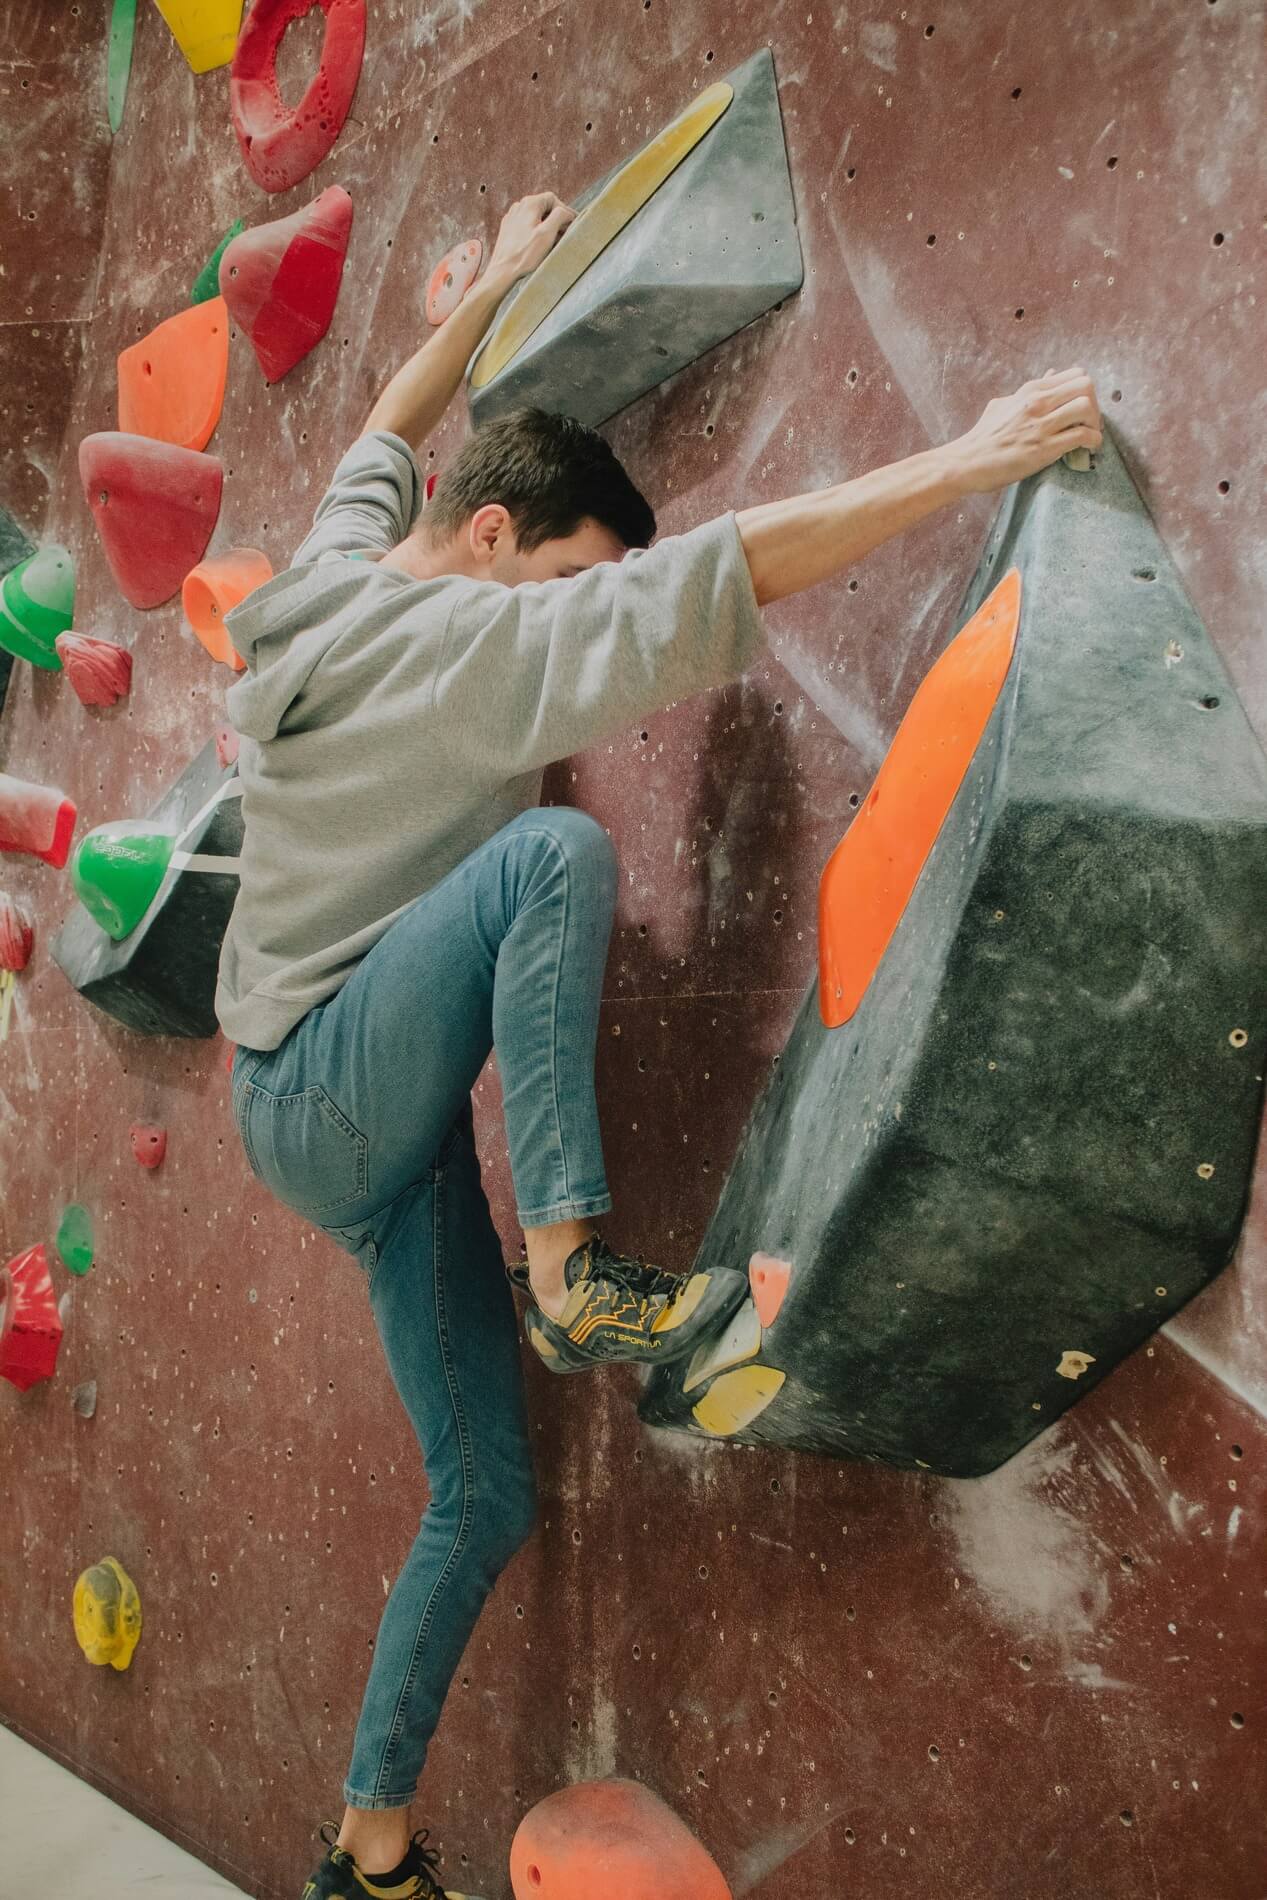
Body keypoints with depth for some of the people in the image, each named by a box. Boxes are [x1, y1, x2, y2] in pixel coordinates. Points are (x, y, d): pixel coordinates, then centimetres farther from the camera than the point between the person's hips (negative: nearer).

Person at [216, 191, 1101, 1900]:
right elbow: (747, 557, -25)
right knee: (556, 847, -29)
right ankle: (572, 1267, -31)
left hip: (355, 1128, 9)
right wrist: (971, 459, -21)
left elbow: (390, 431, 28)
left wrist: (500, 286, 35)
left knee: (485, 1496, 10)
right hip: (328, 1097, -9)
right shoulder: (470, 642, -17)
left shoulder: (324, 582, 7)